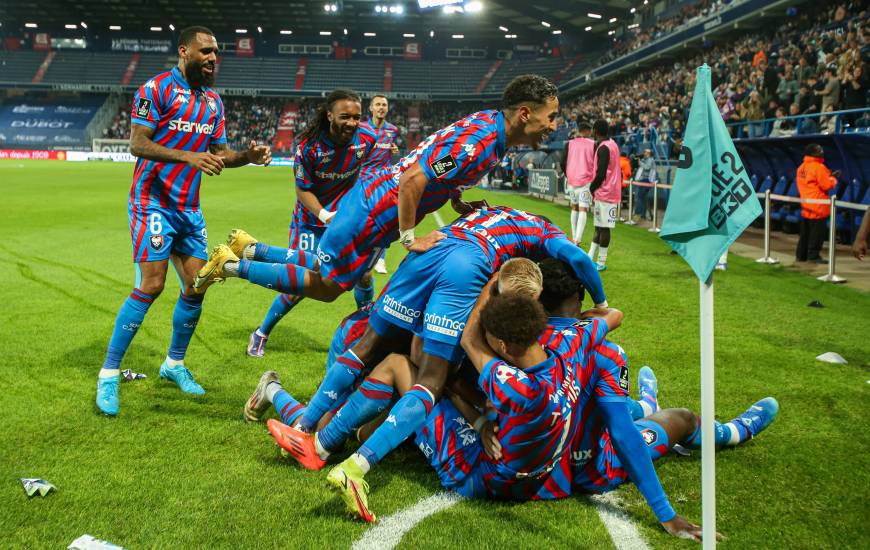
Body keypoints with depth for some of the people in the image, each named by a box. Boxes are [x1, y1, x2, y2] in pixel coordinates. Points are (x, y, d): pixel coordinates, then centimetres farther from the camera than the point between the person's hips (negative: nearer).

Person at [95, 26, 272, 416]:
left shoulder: (213, 101, 12)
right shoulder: (157, 88, -9)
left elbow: (219, 153, 14)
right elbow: (137, 144, -17)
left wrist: (248, 156, -7)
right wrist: (188, 156, -30)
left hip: (189, 207, 7)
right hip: (154, 202, -7)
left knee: (196, 287, 5)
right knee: (151, 285, -14)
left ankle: (174, 364, 25)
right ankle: (108, 375, -1)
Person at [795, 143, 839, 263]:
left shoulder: (801, 168, 9)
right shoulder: (819, 167, -16)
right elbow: (827, 185, -17)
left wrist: (828, 176, 12)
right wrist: (833, 178, 2)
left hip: (805, 206, 8)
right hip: (818, 207, -8)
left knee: (805, 232, 14)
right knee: (817, 232, -1)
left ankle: (801, 254, 18)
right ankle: (813, 255, 1)